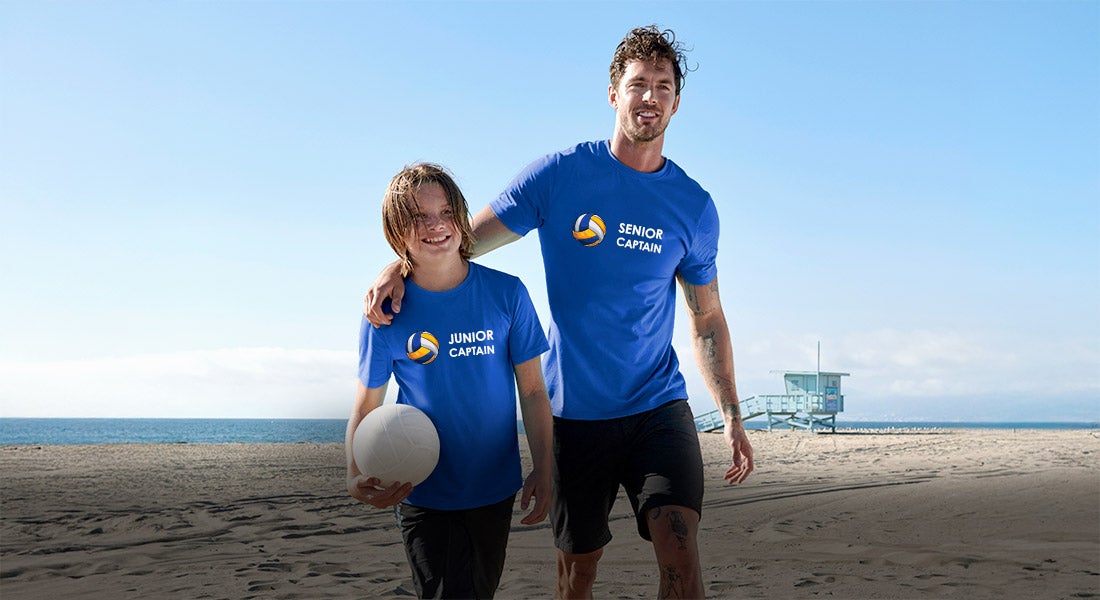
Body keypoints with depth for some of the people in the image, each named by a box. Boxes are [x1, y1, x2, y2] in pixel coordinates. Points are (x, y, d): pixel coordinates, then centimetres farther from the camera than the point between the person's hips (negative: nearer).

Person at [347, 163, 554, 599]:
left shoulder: (507, 294, -8)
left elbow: (533, 392, -3)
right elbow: (365, 408, -6)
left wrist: (543, 471, -9)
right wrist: (356, 478, -23)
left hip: (494, 487, 2)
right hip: (423, 493, -2)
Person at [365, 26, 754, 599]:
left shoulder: (695, 206, 4)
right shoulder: (559, 174, -3)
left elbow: (707, 320, 11)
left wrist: (732, 416, 4)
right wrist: (398, 267, -19)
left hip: (658, 406, 1)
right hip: (574, 409, -1)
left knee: (680, 546, -18)